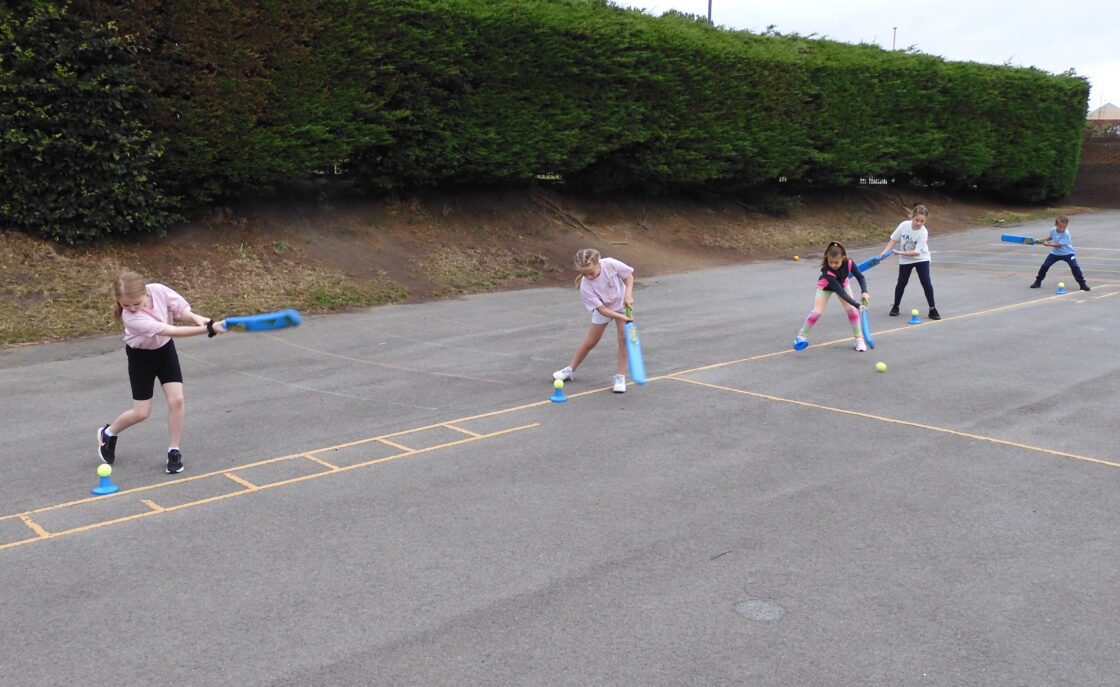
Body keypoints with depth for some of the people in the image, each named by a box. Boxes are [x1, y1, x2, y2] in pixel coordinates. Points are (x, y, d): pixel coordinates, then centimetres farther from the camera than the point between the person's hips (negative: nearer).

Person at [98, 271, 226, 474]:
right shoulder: (131, 318, -36)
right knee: (141, 412, 1)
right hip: (141, 355, -3)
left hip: (165, 349, 4)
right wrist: (207, 329, -48)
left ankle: (174, 451, 5)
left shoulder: (159, 290, -25)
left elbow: (182, 310, -11)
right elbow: (171, 331, -42)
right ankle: (108, 434, 32)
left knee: (176, 400, -10)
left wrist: (197, 318, -35)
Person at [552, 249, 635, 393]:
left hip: (621, 303, 0)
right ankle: (570, 370, 28)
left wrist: (628, 294, -25)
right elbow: (602, 309, -29)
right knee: (590, 342, 7)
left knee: (623, 337, -14)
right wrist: (621, 317, -36)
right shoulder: (585, 286, -34)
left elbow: (629, 276, -13)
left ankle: (620, 377, -5)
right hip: (603, 309, 0)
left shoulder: (610, 264, -33)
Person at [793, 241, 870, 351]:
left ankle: (859, 338, 3)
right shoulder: (827, 272, -44)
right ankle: (801, 336, 7)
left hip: (842, 284, 3)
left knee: (851, 309, -10)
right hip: (825, 287, -3)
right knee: (817, 311, -10)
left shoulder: (849, 263, -35)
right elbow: (840, 292, -47)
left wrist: (864, 291, -44)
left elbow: (860, 277, -25)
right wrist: (857, 305, -51)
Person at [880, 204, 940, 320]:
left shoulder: (923, 232, -25)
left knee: (926, 282, -11)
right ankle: (895, 307, 24)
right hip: (905, 260, 3)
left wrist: (901, 253, -33)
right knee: (901, 282, 8)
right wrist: (884, 252, -15)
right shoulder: (904, 225, -18)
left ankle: (932, 309, -3)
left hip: (921, 259, -2)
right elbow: (893, 240, -6)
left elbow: (917, 252, -28)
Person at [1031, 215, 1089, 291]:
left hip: (1067, 253, -5)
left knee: (1075, 267, -17)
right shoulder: (1053, 231, -7)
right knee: (1044, 266, -2)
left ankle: (1082, 284, -6)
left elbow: (1059, 245, -28)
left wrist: (1048, 244, -26)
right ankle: (1038, 282, 14)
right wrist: (1046, 240, 5)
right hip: (1055, 253, 5)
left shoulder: (1066, 234, -25)